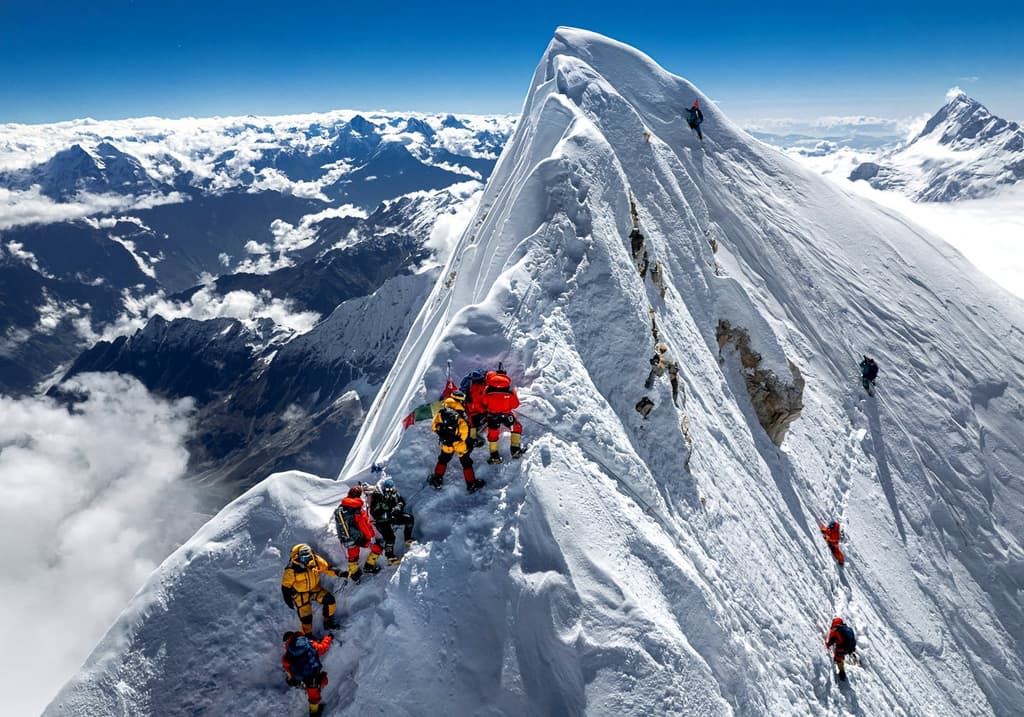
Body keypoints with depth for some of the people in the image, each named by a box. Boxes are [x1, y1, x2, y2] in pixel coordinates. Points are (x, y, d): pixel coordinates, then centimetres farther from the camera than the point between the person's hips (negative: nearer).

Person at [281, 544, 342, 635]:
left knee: (329, 599, -11)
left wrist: (339, 572, -18)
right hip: (300, 594, -4)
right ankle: (307, 635, 25)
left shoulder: (316, 560, -19)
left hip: (314, 588, 4)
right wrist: (288, 600, -13)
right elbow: (286, 585, -15)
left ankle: (328, 621, 12)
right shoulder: (292, 569, -28)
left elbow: (327, 567, -5)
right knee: (305, 616, -3)